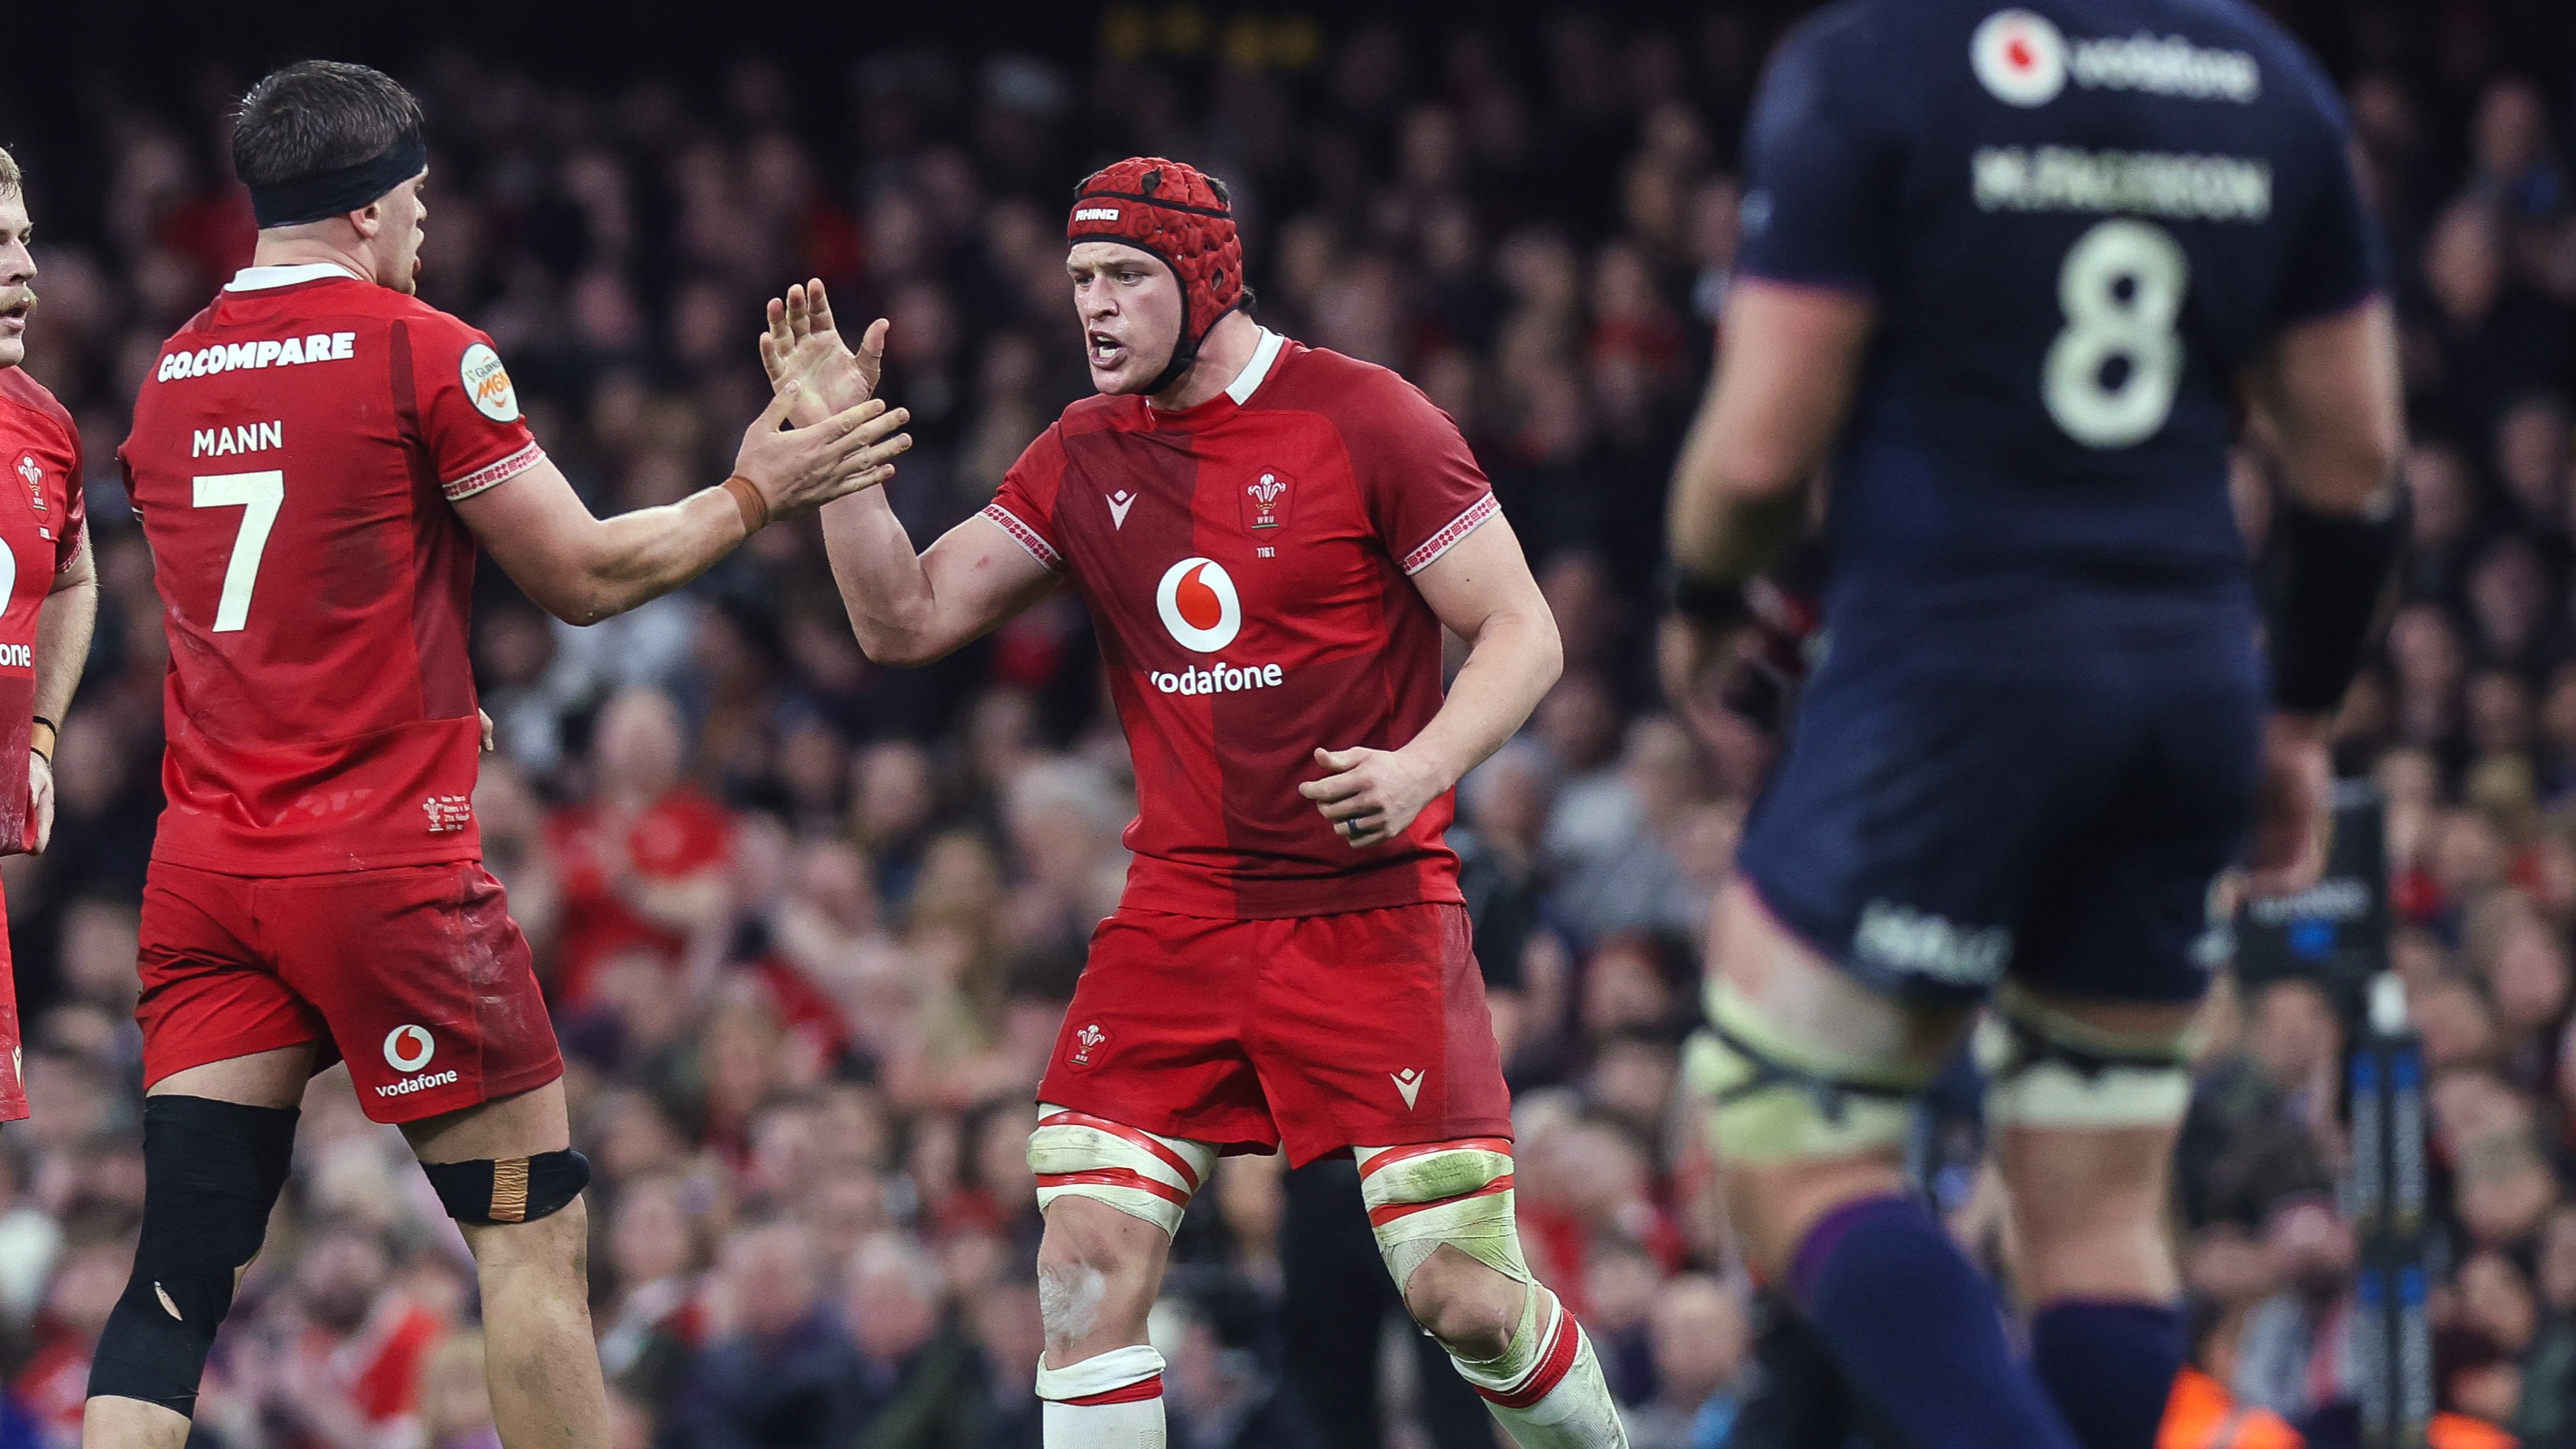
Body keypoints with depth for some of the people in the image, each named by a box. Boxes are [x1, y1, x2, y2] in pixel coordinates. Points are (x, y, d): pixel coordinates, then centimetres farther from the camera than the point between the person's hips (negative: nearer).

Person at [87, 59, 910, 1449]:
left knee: (179, 1269, 1)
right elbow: (584, 575, -1)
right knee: (534, 1230, 4)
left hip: (204, 858, 6)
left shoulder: (168, 377, 12)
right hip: (384, 856, -6)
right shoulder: (421, 353, -6)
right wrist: (749, 497, 13)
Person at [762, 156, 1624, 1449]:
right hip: (1178, 918, 4)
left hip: (1371, 916, -4)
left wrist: (1423, 767, -24)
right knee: (1086, 1259, -11)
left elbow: (1522, 635, -6)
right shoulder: (1082, 458, 8)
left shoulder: (1362, 421, -7)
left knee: (1463, 1295, -6)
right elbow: (904, 619, 7)